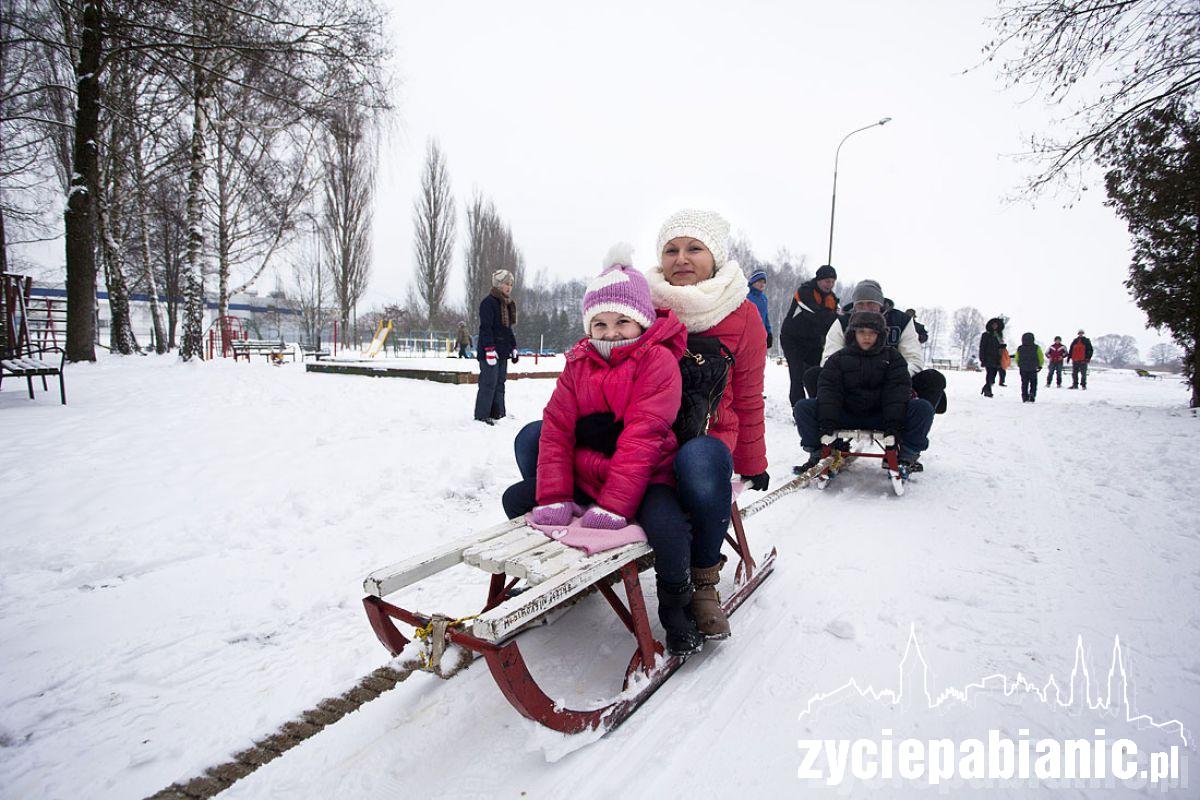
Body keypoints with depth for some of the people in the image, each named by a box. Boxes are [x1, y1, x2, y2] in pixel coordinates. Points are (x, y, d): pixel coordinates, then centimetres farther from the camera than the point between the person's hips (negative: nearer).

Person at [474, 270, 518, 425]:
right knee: (488, 384, -8)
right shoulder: (488, 302, -11)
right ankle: (481, 416, -1)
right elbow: (485, 328, -17)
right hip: (489, 352, -9)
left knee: (500, 383, 11)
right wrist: (490, 349, -22)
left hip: (503, 352, 9)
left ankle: (498, 413, 18)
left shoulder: (508, 304, 18)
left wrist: (514, 348, 20)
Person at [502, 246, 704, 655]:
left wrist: (613, 506, -28)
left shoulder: (658, 360, -14)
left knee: (666, 525, -33)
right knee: (517, 499, 5)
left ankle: (676, 606, -2)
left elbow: (641, 437, -22)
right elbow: (556, 429, -1)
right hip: (585, 474, 6)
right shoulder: (578, 363, 4)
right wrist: (554, 497, -12)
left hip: (644, 477, -6)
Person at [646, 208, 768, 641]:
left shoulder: (743, 317, 3)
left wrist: (752, 466, 16)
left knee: (700, 462, -41)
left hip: (705, 436, -2)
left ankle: (703, 581, -15)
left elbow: (747, 398, 11)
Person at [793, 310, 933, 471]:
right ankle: (818, 452, -5)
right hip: (846, 416, 0)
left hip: (880, 418, 0)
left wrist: (894, 422, -22)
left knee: (923, 408, -24)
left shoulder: (892, 356, 8)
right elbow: (829, 389, -7)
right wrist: (827, 421, -23)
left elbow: (897, 389, -5)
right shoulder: (838, 359, 7)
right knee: (802, 408, -20)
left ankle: (908, 455, -6)